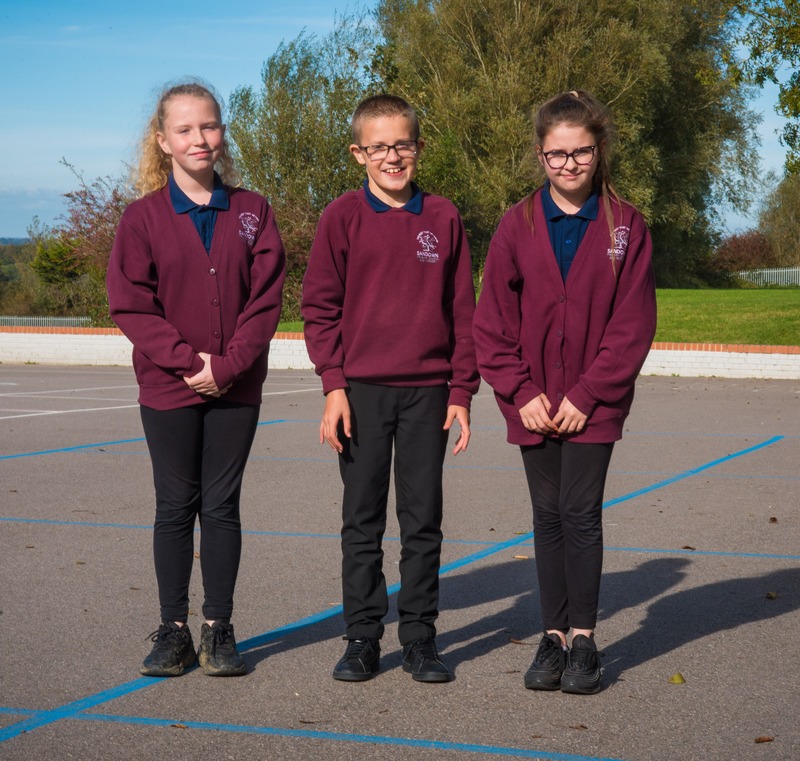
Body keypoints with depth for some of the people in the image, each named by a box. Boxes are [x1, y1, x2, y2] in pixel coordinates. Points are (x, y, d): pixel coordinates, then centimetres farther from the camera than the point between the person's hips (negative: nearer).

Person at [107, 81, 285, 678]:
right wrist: (189, 359, -15)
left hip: (236, 389, 1)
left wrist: (228, 365, -14)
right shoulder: (144, 216, -1)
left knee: (222, 506, 6)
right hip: (169, 388, -1)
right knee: (176, 506, 6)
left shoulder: (252, 212, 3)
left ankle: (219, 630, 15)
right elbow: (131, 305, -5)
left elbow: (266, 298, -3)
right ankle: (173, 630, 16)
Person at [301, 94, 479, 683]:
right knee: (362, 520, 5)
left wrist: (461, 392, 2)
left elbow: (463, 312, 7)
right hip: (362, 389, -1)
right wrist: (334, 385, -7)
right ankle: (362, 638, 14)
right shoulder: (343, 217, 1)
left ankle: (420, 638, 16)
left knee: (423, 520, 6)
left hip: (427, 391, 1)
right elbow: (320, 307, 1)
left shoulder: (443, 218, 5)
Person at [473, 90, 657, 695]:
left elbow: (633, 325, -5)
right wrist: (521, 392, -7)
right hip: (534, 404, 2)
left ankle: (584, 640, 7)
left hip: (594, 401, -2)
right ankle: (554, 637, 18)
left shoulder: (626, 227, -2)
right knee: (548, 516, 9)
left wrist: (586, 394, -11)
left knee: (581, 513, -5)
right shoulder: (519, 225, 2)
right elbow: (492, 322, 2)